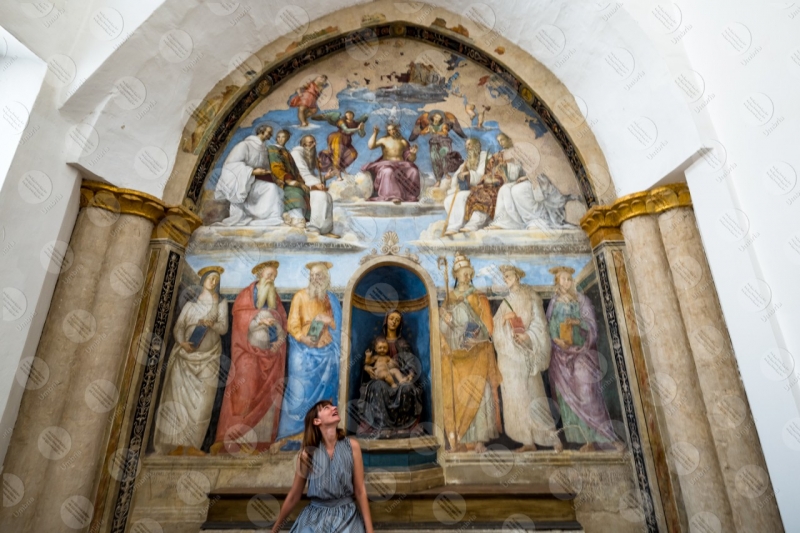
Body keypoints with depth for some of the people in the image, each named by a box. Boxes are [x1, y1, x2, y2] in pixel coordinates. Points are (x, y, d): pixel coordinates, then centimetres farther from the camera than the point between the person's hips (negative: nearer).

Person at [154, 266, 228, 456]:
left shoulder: (221, 303, 5)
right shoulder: (191, 304, 6)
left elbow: (224, 328, -3)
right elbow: (178, 327, -1)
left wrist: (211, 324, -23)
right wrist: (182, 342, -20)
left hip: (208, 359, 0)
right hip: (185, 357, 0)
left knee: (202, 402, -5)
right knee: (180, 397, -3)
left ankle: (191, 445, 1)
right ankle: (177, 444, 3)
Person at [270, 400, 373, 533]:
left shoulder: (352, 446, -8)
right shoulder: (308, 453, -7)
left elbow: (360, 491, -4)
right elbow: (293, 497, 4)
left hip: (347, 516, 0)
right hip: (315, 518, 0)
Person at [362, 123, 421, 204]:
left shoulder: (403, 141, 15)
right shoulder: (384, 140, 10)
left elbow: (410, 159, 12)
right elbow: (370, 146, -4)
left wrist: (413, 153, -10)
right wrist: (375, 133, -9)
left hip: (401, 164, 2)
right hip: (387, 164, -2)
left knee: (413, 171, -29)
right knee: (388, 172, -40)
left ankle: (409, 195, -28)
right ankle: (392, 196, -45)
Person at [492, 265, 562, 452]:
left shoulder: (530, 297, -2)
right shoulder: (506, 301, 15)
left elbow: (539, 323, -8)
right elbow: (496, 325, 11)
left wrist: (528, 336, -22)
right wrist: (503, 318, -9)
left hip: (524, 353, -6)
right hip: (508, 354, 6)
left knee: (529, 395, -7)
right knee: (514, 396, 6)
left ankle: (552, 437, 6)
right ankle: (528, 441, 13)